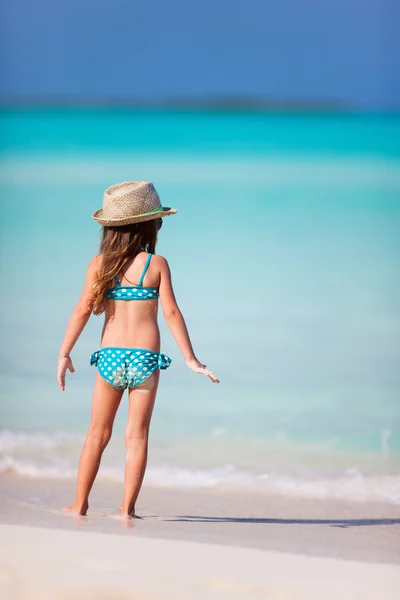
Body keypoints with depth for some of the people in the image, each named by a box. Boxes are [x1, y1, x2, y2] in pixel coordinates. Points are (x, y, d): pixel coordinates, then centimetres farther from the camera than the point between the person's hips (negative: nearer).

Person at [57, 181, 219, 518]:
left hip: (110, 356, 2)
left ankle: (80, 504, 16)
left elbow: (83, 310, -4)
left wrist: (64, 354, 2)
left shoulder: (100, 263, 1)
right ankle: (127, 507, 2)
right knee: (137, 436, 4)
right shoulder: (156, 264, -3)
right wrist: (191, 359, -3)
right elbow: (171, 312, -7)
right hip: (145, 358, -2)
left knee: (98, 434, 13)